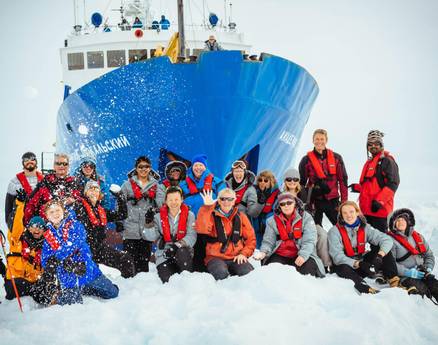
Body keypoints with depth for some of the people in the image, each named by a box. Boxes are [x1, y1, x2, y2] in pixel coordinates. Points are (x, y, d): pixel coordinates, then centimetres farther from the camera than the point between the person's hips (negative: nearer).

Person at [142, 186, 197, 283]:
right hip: (164, 257, 1)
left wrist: (177, 246, -24)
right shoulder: (159, 217, 8)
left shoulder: (189, 215, 3)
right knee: (168, 280, -23)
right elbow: (151, 237, 0)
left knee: (181, 252, -37)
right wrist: (150, 223, -18)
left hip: (183, 254, -1)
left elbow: (191, 236, -10)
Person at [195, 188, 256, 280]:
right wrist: (207, 207, -21)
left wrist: (244, 253, -3)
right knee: (221, 273, -34)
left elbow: (251, 238, 13)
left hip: (236, 258, 3)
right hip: (216, 257, -2)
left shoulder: (240, 217, 11)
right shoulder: (212, 216, 3)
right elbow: (202, 229, -18)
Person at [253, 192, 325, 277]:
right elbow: (268, 241, 6)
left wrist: (303, 255, -24)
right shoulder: (272, 221, 9)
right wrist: (263, 252, -16)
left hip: (302, 255, -1)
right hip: (280, 255, 1)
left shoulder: (306, 217, 1)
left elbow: (309, 240, -8)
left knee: (308, 267, -30)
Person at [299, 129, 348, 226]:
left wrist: (344, 201, -1)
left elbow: (343, 181, 4)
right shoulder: (306, 160, 1)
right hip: (314, 201, -1)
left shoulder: (336, 158, 4)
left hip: (332, 200, 1)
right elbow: (301, 183, 4)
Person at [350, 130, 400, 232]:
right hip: (367, 209, 9)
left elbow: (393, 183, -15)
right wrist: (357, 187, 13)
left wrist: (379, 200, -21)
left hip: (379, 208, -9)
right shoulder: (369, 162, 21)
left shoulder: (387, 161, -5)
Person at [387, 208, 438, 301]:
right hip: (404, 277, -4)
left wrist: (428, 269, 3)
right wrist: (408, 272, -16)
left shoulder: (418, 237, 19)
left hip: (423, 275, 4)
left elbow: (429, 255, 23)